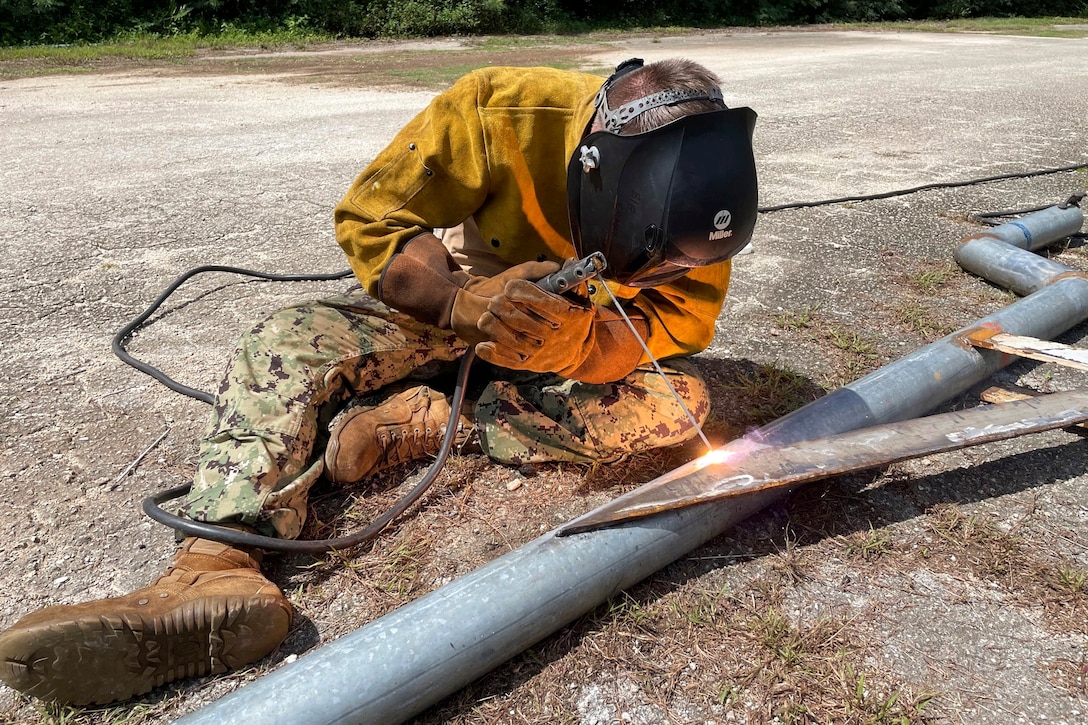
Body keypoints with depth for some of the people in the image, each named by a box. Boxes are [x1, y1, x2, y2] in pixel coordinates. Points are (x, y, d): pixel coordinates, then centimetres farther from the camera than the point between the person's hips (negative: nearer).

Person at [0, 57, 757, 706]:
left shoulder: (698, 194, -21)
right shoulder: (499, 110, -29)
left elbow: (677, 323, -20)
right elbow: (370, 222, -22)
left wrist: (570, 343, -42)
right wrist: (461, 302, -40)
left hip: (583, 332, 2)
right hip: (441, 304, -1)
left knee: (680, 401, -27)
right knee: (282, 346, -24)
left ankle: (419, 423, -25)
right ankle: (218, 571, -37)